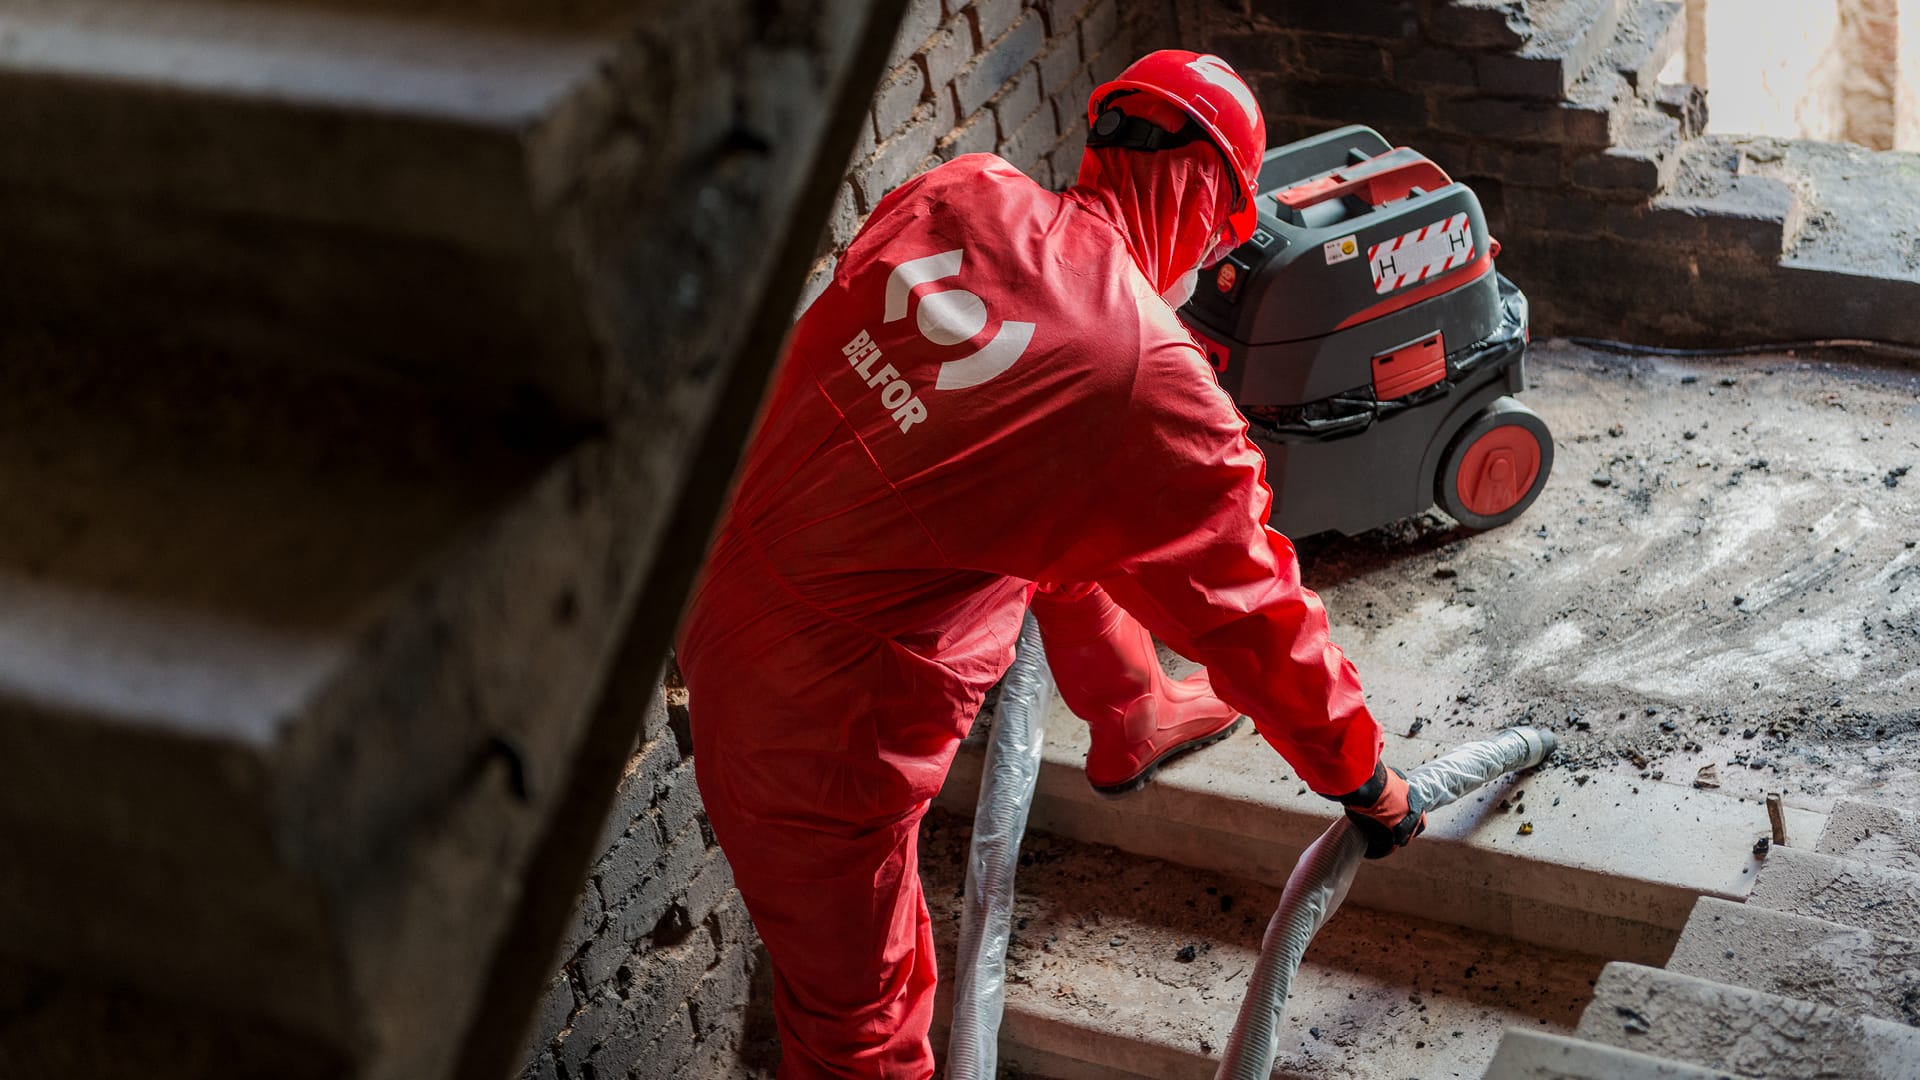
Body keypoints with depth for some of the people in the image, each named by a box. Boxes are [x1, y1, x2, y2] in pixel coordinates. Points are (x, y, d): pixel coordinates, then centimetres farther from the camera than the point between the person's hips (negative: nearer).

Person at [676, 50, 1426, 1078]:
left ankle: (1132, 727, 53)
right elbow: (1256, 619, -7)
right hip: (814, 727, -8)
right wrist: (1365, 783, 9)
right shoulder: (1159, 392, -21)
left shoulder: (957, 193, -5)